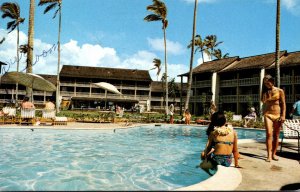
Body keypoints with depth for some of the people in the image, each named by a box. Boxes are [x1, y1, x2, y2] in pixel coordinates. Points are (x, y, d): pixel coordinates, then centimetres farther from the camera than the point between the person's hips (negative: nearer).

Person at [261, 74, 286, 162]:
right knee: (269, 134, -12)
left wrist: (283, 116, -6)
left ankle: (274, 154, 16)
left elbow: (283, 104, 0)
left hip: (277, 115, 0)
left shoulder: (280, 91, 3)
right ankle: (269, 155, -13)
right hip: (268, 115, 1)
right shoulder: (265, 92, 10)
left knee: (276, 135, 5)